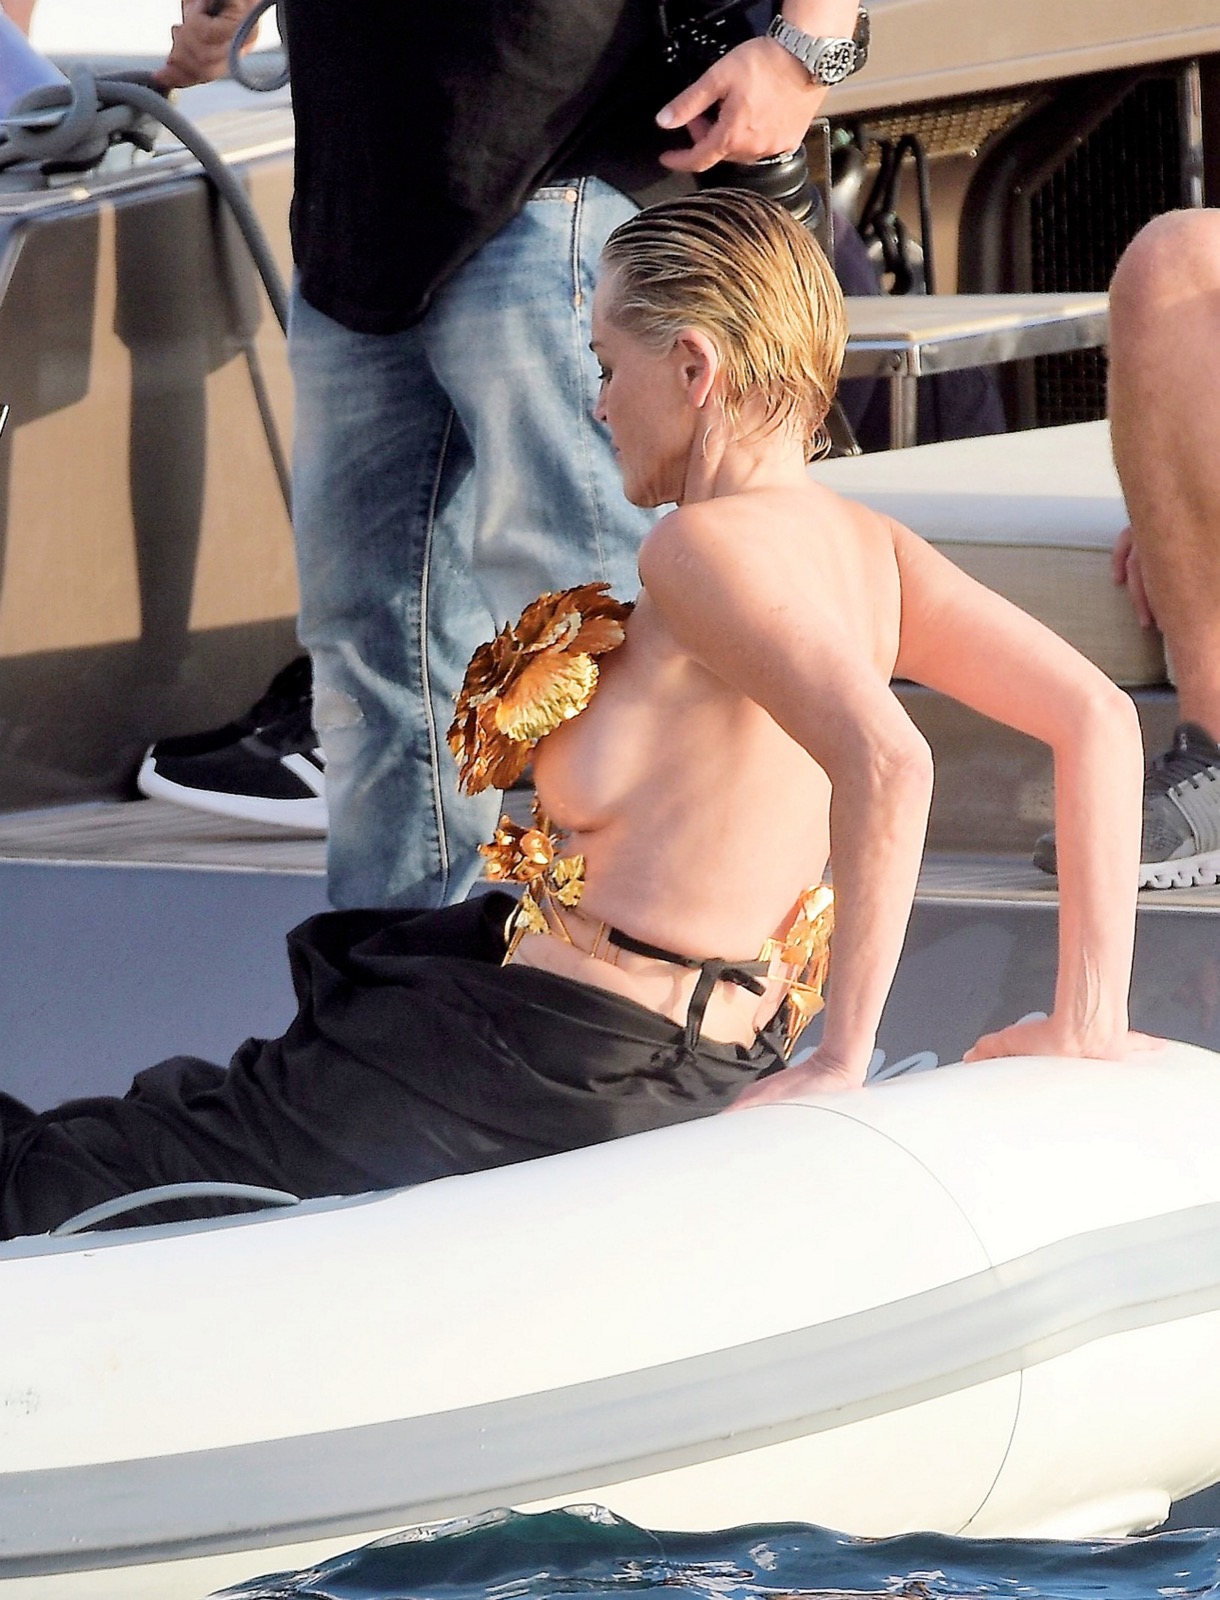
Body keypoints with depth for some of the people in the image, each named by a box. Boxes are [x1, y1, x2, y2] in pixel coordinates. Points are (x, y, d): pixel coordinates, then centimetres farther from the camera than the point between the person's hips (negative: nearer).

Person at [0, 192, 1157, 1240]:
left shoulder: (705, 547, -21)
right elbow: (1096, 715, 2)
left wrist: (840, 1059, -28)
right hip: (706, 1062, 10)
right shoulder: (862, 548, 3)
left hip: (545, 1084, -10)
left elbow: (886, 761, -35)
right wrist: (1087, 1025, 4)